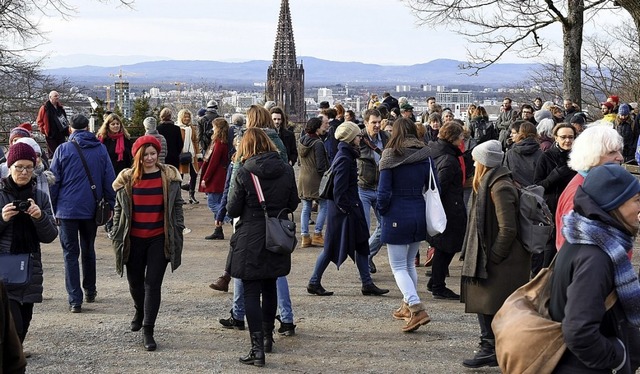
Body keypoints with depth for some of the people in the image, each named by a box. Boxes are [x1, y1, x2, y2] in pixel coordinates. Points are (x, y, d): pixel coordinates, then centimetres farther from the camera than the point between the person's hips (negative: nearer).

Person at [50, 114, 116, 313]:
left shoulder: (63, 149, -4)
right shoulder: (101, 149, 2)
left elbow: (54, 182, -3)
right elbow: (109, 180, 2)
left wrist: (52, 209, 4)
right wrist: (111, 206, 9)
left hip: (67, 209, -2)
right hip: (91, 210, 3)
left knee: (70, 254, 2)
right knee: (88, 250, 20)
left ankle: (75, 300, -4)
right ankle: (90, 291, 30)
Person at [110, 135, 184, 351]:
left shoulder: (169, 177, -1)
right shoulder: (127, 179, 0)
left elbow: (177, 207, 5)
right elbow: (119, 210, 6)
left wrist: (177, 234, 1)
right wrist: (117, 238, 4)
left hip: (159, 239, -2)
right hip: (134, 239, 2)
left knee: (153, 283, -5)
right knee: (135, 281, 16)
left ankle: (148, 330, 2)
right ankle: (140, 311, 47)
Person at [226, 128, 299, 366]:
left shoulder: (244, 172, -13)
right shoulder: (286, 170, -2)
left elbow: (232, 210, -9)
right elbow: (293, 204, 7)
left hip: (250, 240, -4)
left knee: (251, 292, 0)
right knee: (270, 288, 20)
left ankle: (257, 348, -7)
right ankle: (268, 337, 34)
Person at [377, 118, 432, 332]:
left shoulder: (390, 156, -10)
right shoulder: (425, 156, 2)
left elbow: (384, 191, -12)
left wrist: (381, 210, 5)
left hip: (397, 216, -5)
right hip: (419, 214, 5)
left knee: (398, 266, 0)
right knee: (410, 263, 21)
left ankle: (417, 309, -16)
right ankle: (408, 306, 31)